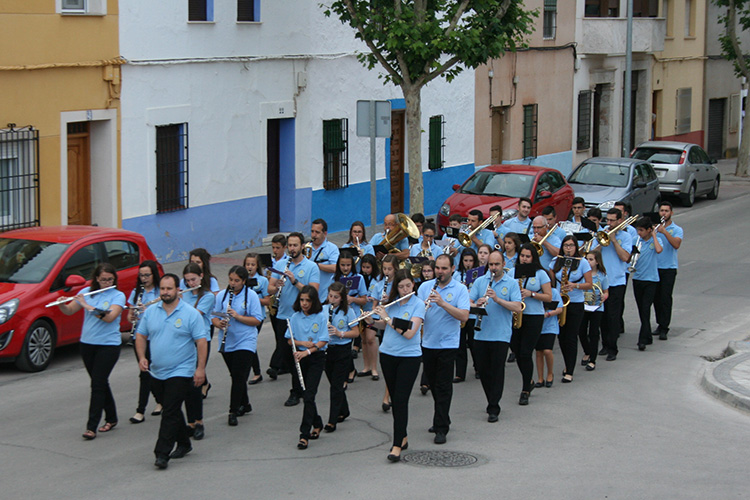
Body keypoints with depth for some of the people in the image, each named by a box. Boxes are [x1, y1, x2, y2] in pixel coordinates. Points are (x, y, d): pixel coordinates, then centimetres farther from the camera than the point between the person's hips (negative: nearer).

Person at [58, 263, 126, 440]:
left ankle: (91, 427, -9)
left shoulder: (118, 296, -5)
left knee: (98, 384, -9)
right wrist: (61, 305, -13)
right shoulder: (87, 292, 7)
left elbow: (109, 317, -20)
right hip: (87, 344, 4)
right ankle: (111, 418, 27)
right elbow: (69, 311, 9)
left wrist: (87, 305, -21)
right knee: (100, 383, 12)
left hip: (108, 345, -4)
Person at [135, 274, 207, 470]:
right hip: (157, 372, 5)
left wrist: (200, 368, -14)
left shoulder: (190, 314, -7)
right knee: (171, 410, 15)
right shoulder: (150, 312, 6)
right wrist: (142, 357, -3)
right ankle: (184, 444, 31)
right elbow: (141, 336, 13)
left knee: (170, 413, -11)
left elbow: (201, 342, -8)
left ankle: (162, 453, -13)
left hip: (181, 372, -5)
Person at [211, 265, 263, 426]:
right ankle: (244, 404, 31)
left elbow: (257, 320, -9)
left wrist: (238, 317, -21)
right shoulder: (222, 295, 6)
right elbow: (214, 317, 5)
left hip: (245, 342, -4)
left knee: (239, 376, -10)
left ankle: (233, 411, -7)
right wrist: (219, 323, -18)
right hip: (227, 343, 4)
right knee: (236, 376, 14)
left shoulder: (251, 295, -5)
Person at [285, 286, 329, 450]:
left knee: (309, 395, -13)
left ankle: (304, 435, -15)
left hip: (316, 358, -4)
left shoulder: (321, 317, -7)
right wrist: (302, 343, -14)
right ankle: (317, 424, 32)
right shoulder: (295, 317, 4)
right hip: (300, 358, 4)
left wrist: (307, 351, -24)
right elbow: (290, 340, 5)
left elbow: (322, 342, -11)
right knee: (306, 395, 11)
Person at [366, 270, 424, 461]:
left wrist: (387, 318, -19)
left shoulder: (418, 305, -10)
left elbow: (409, 333, -21)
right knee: (395, 399, 11)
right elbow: (384, 325, 18)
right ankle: (403, 437, 25)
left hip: (409, 357, -5)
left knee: (401, 400, -9)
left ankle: (397, 446, -10)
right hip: (388, 354, 5)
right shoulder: (391, 302, 5)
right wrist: (372, 321, -2)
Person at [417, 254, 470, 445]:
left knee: (443, 387, -6)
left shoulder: (460, 290, -4)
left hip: (447, 344, -4)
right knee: (433, 384, 13)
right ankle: (443, 419, 29)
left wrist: (443, 303, -25)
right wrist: (422, 306, -21)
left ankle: (441, 428, -4)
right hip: (428, 343, 4)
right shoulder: (425, 287, 7)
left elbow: (464, 316, -16)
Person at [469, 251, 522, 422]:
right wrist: (476, 304, -20)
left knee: (497, 371, -4)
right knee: (483, 370, 9)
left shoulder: (512, 283, 0)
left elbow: (517, 308, -10)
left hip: (501, 335, -3)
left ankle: (493, 408, 1)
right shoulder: (480, 281, 9)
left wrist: (498, 299, -21)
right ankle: (492, 400, 27)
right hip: (480, 335, 3)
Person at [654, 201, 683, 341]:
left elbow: (676, 245, -17)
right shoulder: (654, 227, 10)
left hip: (669, 268, -3)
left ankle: (664, 329, -9)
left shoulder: (677, 230, 1)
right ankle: (660, 324, 21)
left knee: (666, 298, -9)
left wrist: (664, 232, -25)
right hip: (654, 267, 3)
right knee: (656, 297, 7)